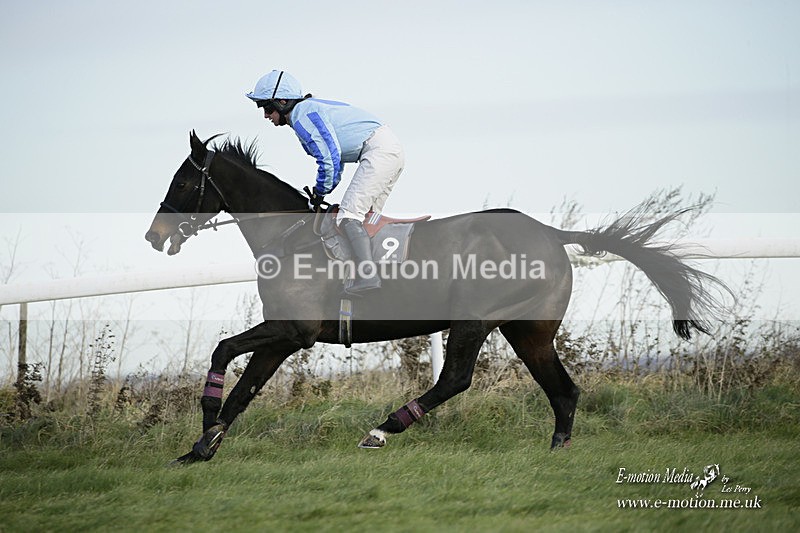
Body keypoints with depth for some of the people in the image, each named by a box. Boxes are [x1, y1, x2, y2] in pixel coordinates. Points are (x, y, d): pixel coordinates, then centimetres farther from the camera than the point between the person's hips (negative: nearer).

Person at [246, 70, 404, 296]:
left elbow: (329, 157, -16)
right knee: (367, 218, 14)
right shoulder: (310, 109, 22)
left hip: (378, 150, -11)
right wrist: (321, 192, 18)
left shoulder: (303, 116, -10)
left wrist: (319, 194, -3)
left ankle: (368, 275, -27)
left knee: (348, 214, -16)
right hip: (393, 150, 11)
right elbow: (336, 158, 27)